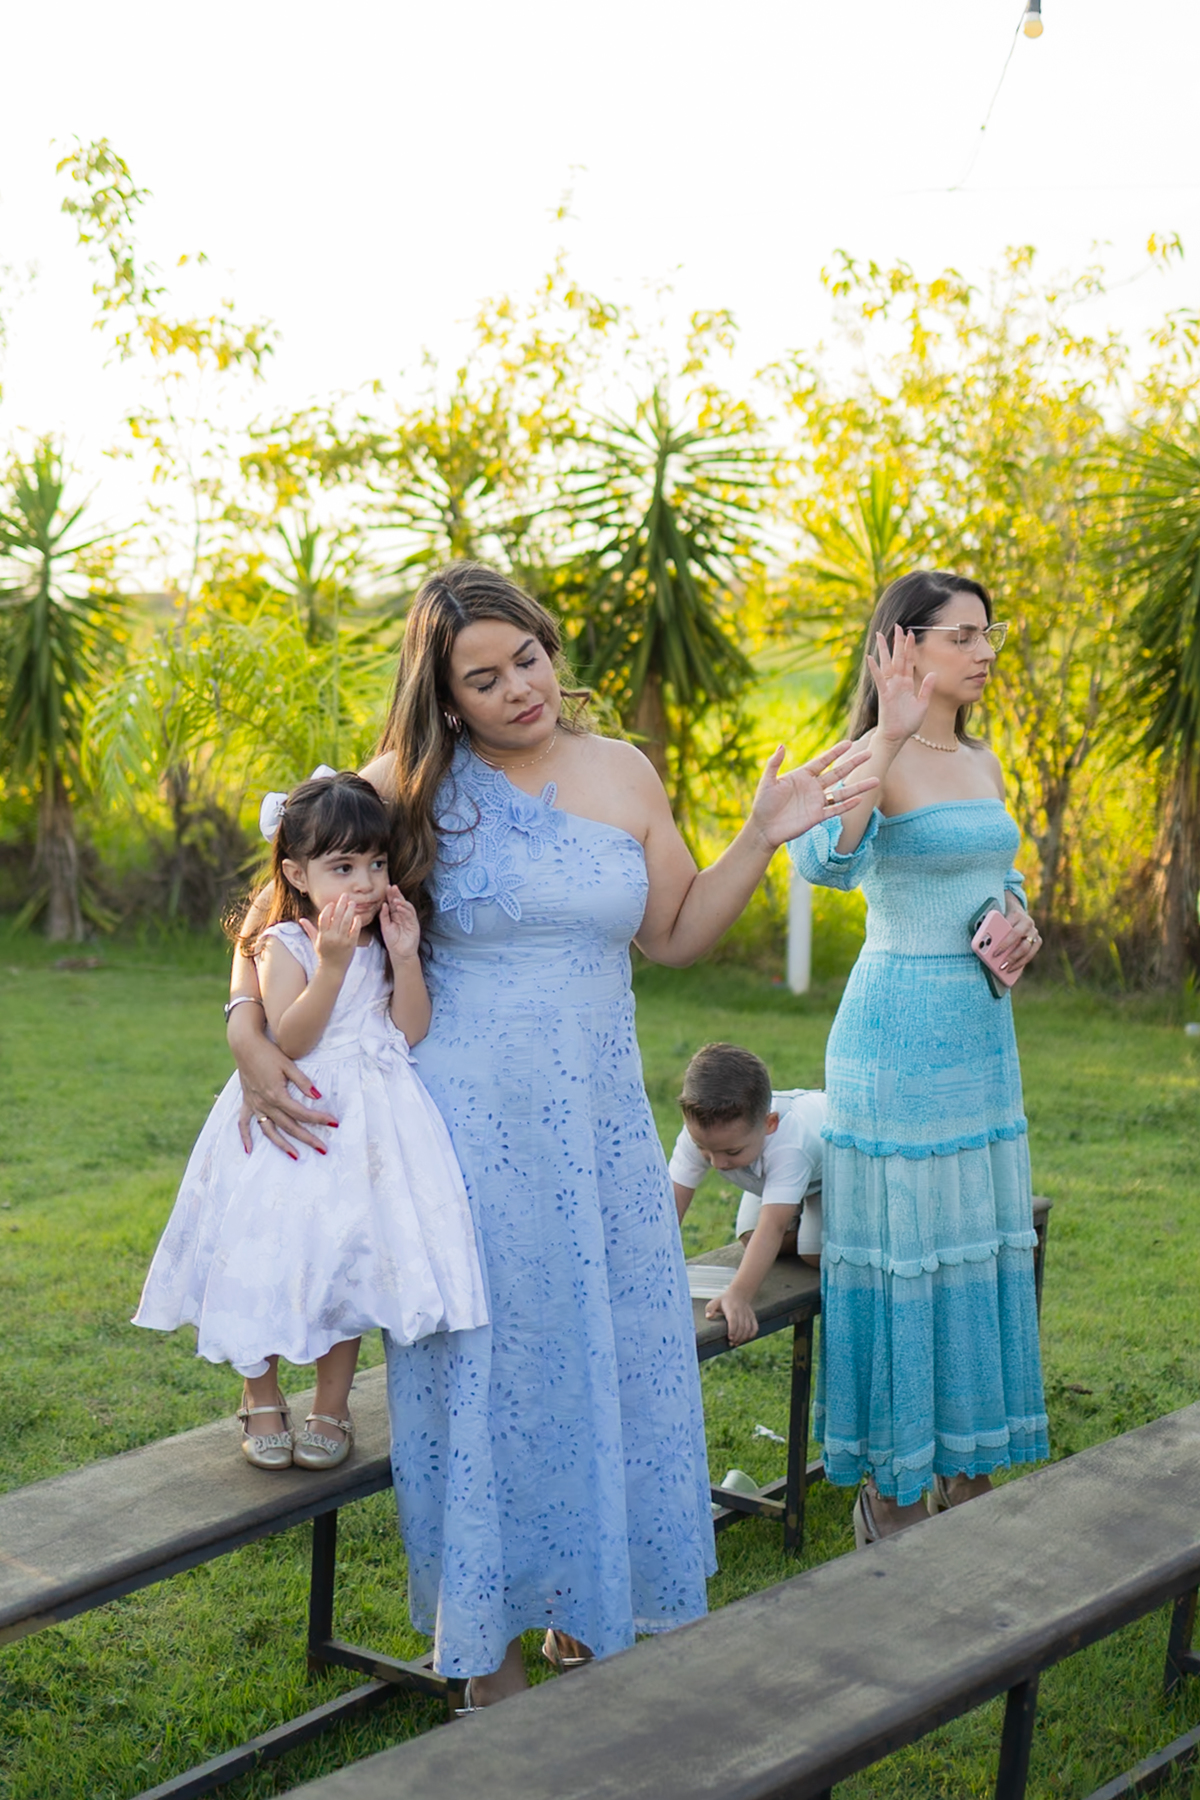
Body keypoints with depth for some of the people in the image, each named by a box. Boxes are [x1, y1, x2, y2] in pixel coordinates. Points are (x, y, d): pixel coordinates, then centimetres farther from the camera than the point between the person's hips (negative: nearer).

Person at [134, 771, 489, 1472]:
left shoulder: (386, 940, 7)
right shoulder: (285, 946, -8)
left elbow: (412, 1032, 0)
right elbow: (291, 1040, -19)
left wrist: (406, 958, -12)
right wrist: (332, 962, -27)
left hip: (369, 1121, 4)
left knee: (348, 1260, 6)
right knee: (270, 1259, 1)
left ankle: (332, 1408, 22)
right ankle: (262, 1398, 23)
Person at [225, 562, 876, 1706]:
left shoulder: (622, 773, 4)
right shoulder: (410, 788, -5)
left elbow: (674, 934, 10)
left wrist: (761, 839, -1)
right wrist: (248, 1032, -15)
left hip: (598, 1124, 4)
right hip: (467, 1127, -3)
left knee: (604, 1361, 9)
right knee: (483, 1365, 2)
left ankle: (581, 1626, 27)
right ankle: (491, 1659, 17)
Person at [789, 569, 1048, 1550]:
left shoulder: (982, 763, 11)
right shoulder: (873, 760, -13)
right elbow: (826, 861, -34)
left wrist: (1022, 919, 3)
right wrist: (889, 738, -39)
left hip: (983, 1029, 8)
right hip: (898, 1032, -8)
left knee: (977, 1241, 13)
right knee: (900, 1241, -1)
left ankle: (964, 1483, 26)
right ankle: (886, 1500, 13)